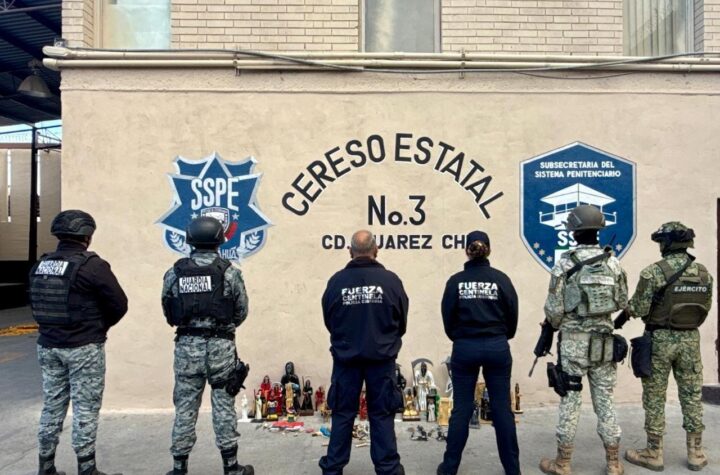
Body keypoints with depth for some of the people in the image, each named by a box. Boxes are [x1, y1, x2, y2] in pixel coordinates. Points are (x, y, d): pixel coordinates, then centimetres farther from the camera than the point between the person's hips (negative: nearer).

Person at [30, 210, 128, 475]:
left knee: (52, 405, 16)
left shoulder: (40, 266, 5)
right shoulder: (92, 265, -15)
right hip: (84, 348, -6)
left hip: (48, 346, 6)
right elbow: (119, 304, -13)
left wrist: (54, 328, 12)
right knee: (85, 408, 3)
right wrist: (101, 325, 5)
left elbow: (35, 304, 13)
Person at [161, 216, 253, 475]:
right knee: (224, 405, 8)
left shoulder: (174, 273, -1)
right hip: (220, 346, -2)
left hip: (186, 346, 2)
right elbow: (241, 311, -1)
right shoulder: (229, 272, -8)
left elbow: (168, 312, 5)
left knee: (185, 407, 11)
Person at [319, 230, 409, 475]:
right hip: (381, 358, -1)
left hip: (345, 357, 1)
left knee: (343, 413, 12)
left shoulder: (336, 281, -9)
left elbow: (328, 321, 3)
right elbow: (402, 322, 1)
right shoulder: (390, 280, -10)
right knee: (382, 414, 10)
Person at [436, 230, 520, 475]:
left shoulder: (456, 281, -4)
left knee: (461, 409, 8)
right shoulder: (501, 279, -3)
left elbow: (448, 318, 0)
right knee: (502, 408, 9)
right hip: (497, 348, 1)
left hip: (464, 349, 0)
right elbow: (512, 316, 2)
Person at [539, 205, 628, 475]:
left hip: (574, 339, -3)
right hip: (604, 339, 3)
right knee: (605, 399, 12)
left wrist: (553, 326, 11)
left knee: (570, 399, 4)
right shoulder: (613, 262, 1)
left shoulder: (565, 263, -11)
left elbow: (554, 308, -10)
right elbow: (622, 303, 8)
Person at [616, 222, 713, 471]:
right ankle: (695, 453, 22)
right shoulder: (704, 273, 2)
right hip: (690, 339, 5)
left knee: (655, 397, 5)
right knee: (692, 395, 14)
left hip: (660, 339, -5)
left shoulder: (653, 272, -16)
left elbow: (638, 309, -16)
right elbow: (705, 308, 9)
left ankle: (653, 453, 13)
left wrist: (623, 316, 4)